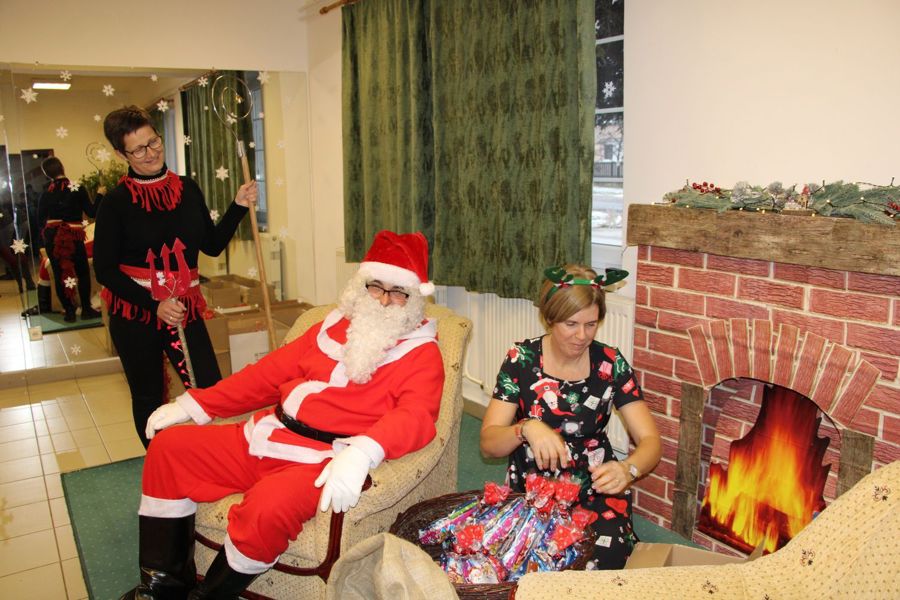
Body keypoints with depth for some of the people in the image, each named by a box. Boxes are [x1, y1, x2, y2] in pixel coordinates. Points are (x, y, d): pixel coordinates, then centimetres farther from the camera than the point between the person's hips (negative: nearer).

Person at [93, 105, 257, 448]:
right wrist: (154, 304, -17)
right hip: (135, 314, -2)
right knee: (149, 398, 11)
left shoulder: (187, 189, 5)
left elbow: (213, 245, 11)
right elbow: (105, 269, -7)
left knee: (213, 392, -7)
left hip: (184, 307, 2)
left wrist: (239, 207, -2)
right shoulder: (116, 201, -6)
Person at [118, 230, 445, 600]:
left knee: (267, 507, -35)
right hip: (263, 438, 8)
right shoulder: (333, 327, 16)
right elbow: (268, 373, 21)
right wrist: (193, 405, 18)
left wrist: (362, 452, -40)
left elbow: (416, 416, -21)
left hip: (322, 463, -7)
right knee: (169, 447, 7)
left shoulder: (421, 352, -2)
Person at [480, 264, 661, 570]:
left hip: (595, 487, 1)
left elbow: (650, 440, -7)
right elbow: (488, 443, -13)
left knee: (605, 559, -26)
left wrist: (628, 469, -31)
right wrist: (527, 429, -35)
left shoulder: (610, 363, -4)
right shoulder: (521, 360, -8)